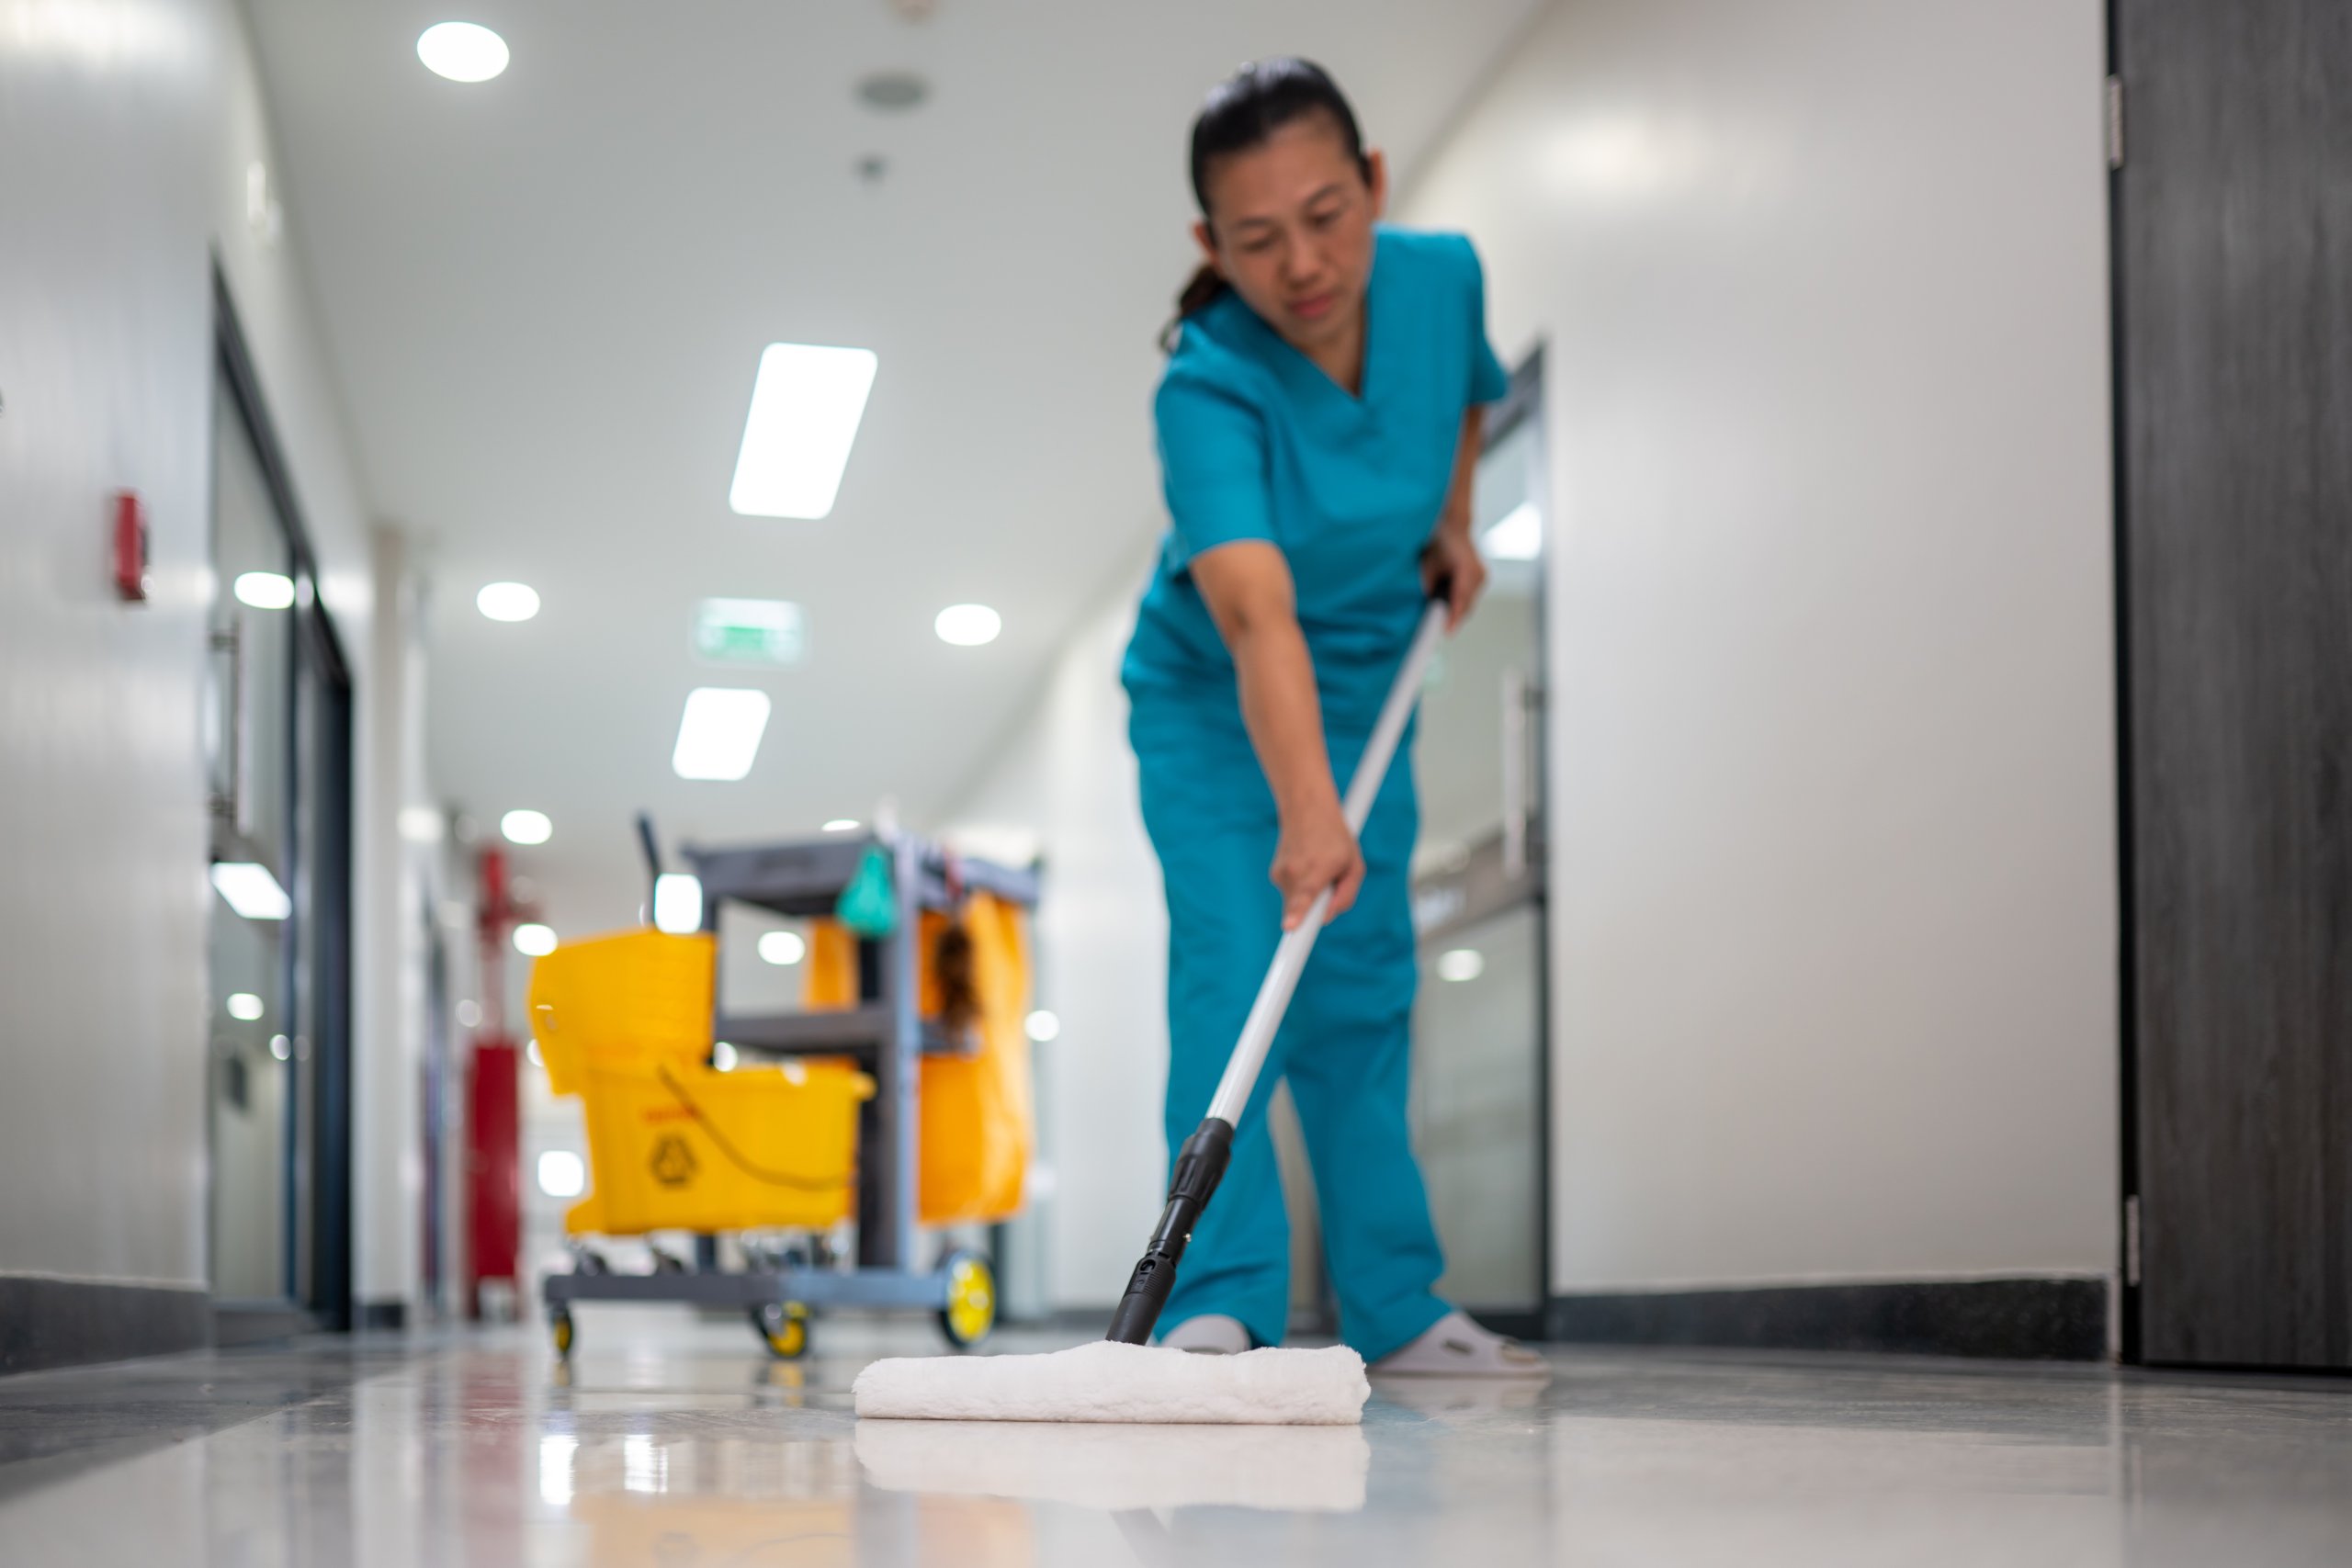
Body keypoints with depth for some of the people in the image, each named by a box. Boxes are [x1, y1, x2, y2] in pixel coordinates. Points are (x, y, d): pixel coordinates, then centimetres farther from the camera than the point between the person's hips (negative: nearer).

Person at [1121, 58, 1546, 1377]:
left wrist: (1452, 520, -1)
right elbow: (1257, 620, -48)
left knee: (1365, 994, 8)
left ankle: (1396, 1307, 14)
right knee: (1233, 978, -17)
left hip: (1366, 694, 5)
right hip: (1215, 709, -5)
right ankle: (1221, 1304, -14)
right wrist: (1306, 814, -59)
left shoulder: (1443, 275, -17)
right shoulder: (1208, 389, -34)